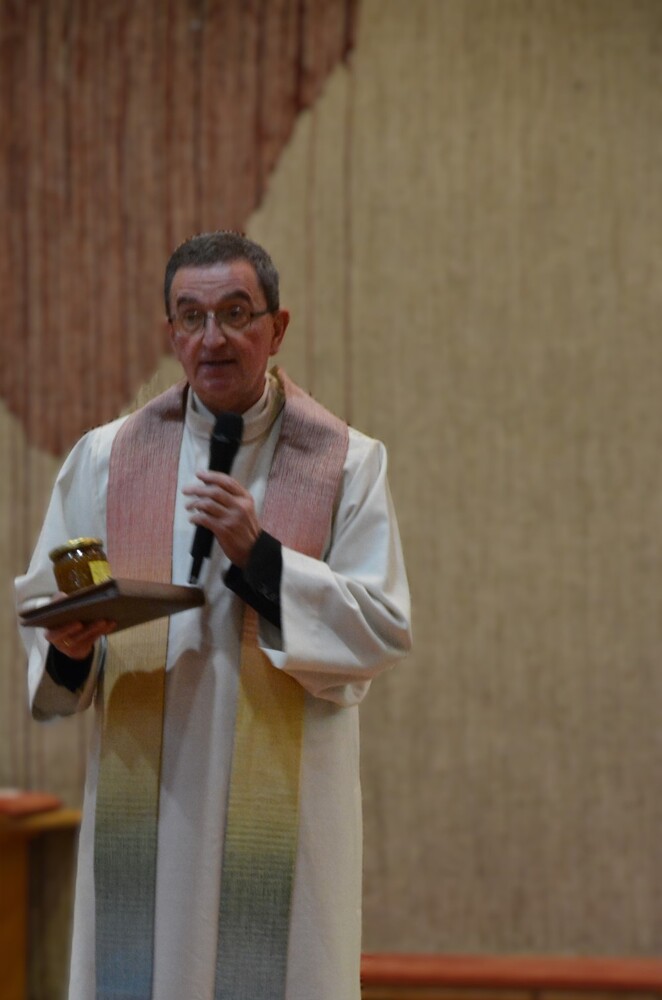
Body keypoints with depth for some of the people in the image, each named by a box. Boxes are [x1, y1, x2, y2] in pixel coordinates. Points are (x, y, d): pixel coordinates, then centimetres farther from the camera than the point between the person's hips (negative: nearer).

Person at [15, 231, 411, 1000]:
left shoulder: (347, 465, 2)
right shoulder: (104, 459, 7)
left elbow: (386, 630, -5)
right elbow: (40, 603, 8)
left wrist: (259, 556, -15)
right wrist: (68, 647, -15)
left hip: (280, 803, -1)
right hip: (144, 799, 1)